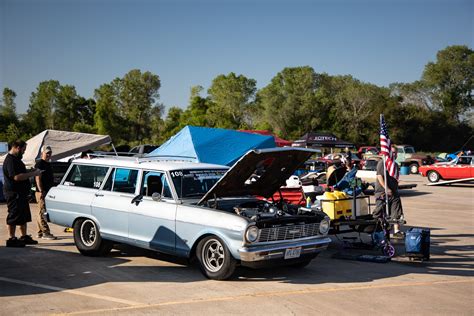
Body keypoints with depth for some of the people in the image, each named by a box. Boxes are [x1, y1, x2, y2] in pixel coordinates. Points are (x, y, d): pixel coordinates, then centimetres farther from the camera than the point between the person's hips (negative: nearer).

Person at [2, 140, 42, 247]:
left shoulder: (16, 159, 18)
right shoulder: (10, 160, -17)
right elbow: (17, 177, -27)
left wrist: (32, 172, 15)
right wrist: (33, 174, -22)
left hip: (21, 193, 11)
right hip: (14, 193, -11)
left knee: (24, 216, 15)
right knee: (14, 216, -5)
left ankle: (24, 237, 24)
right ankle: (12, 239, 1)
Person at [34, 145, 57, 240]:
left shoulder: (48, 164, 19)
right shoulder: (39, 164, -9)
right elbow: (38, 178, -15)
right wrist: (41, 191, -22)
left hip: (48, 192, 9)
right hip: (42, 192, -9)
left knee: (42, 213, 12)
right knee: (43, 212, -9)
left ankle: (40, 233, 17)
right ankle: (45, 233, -10)